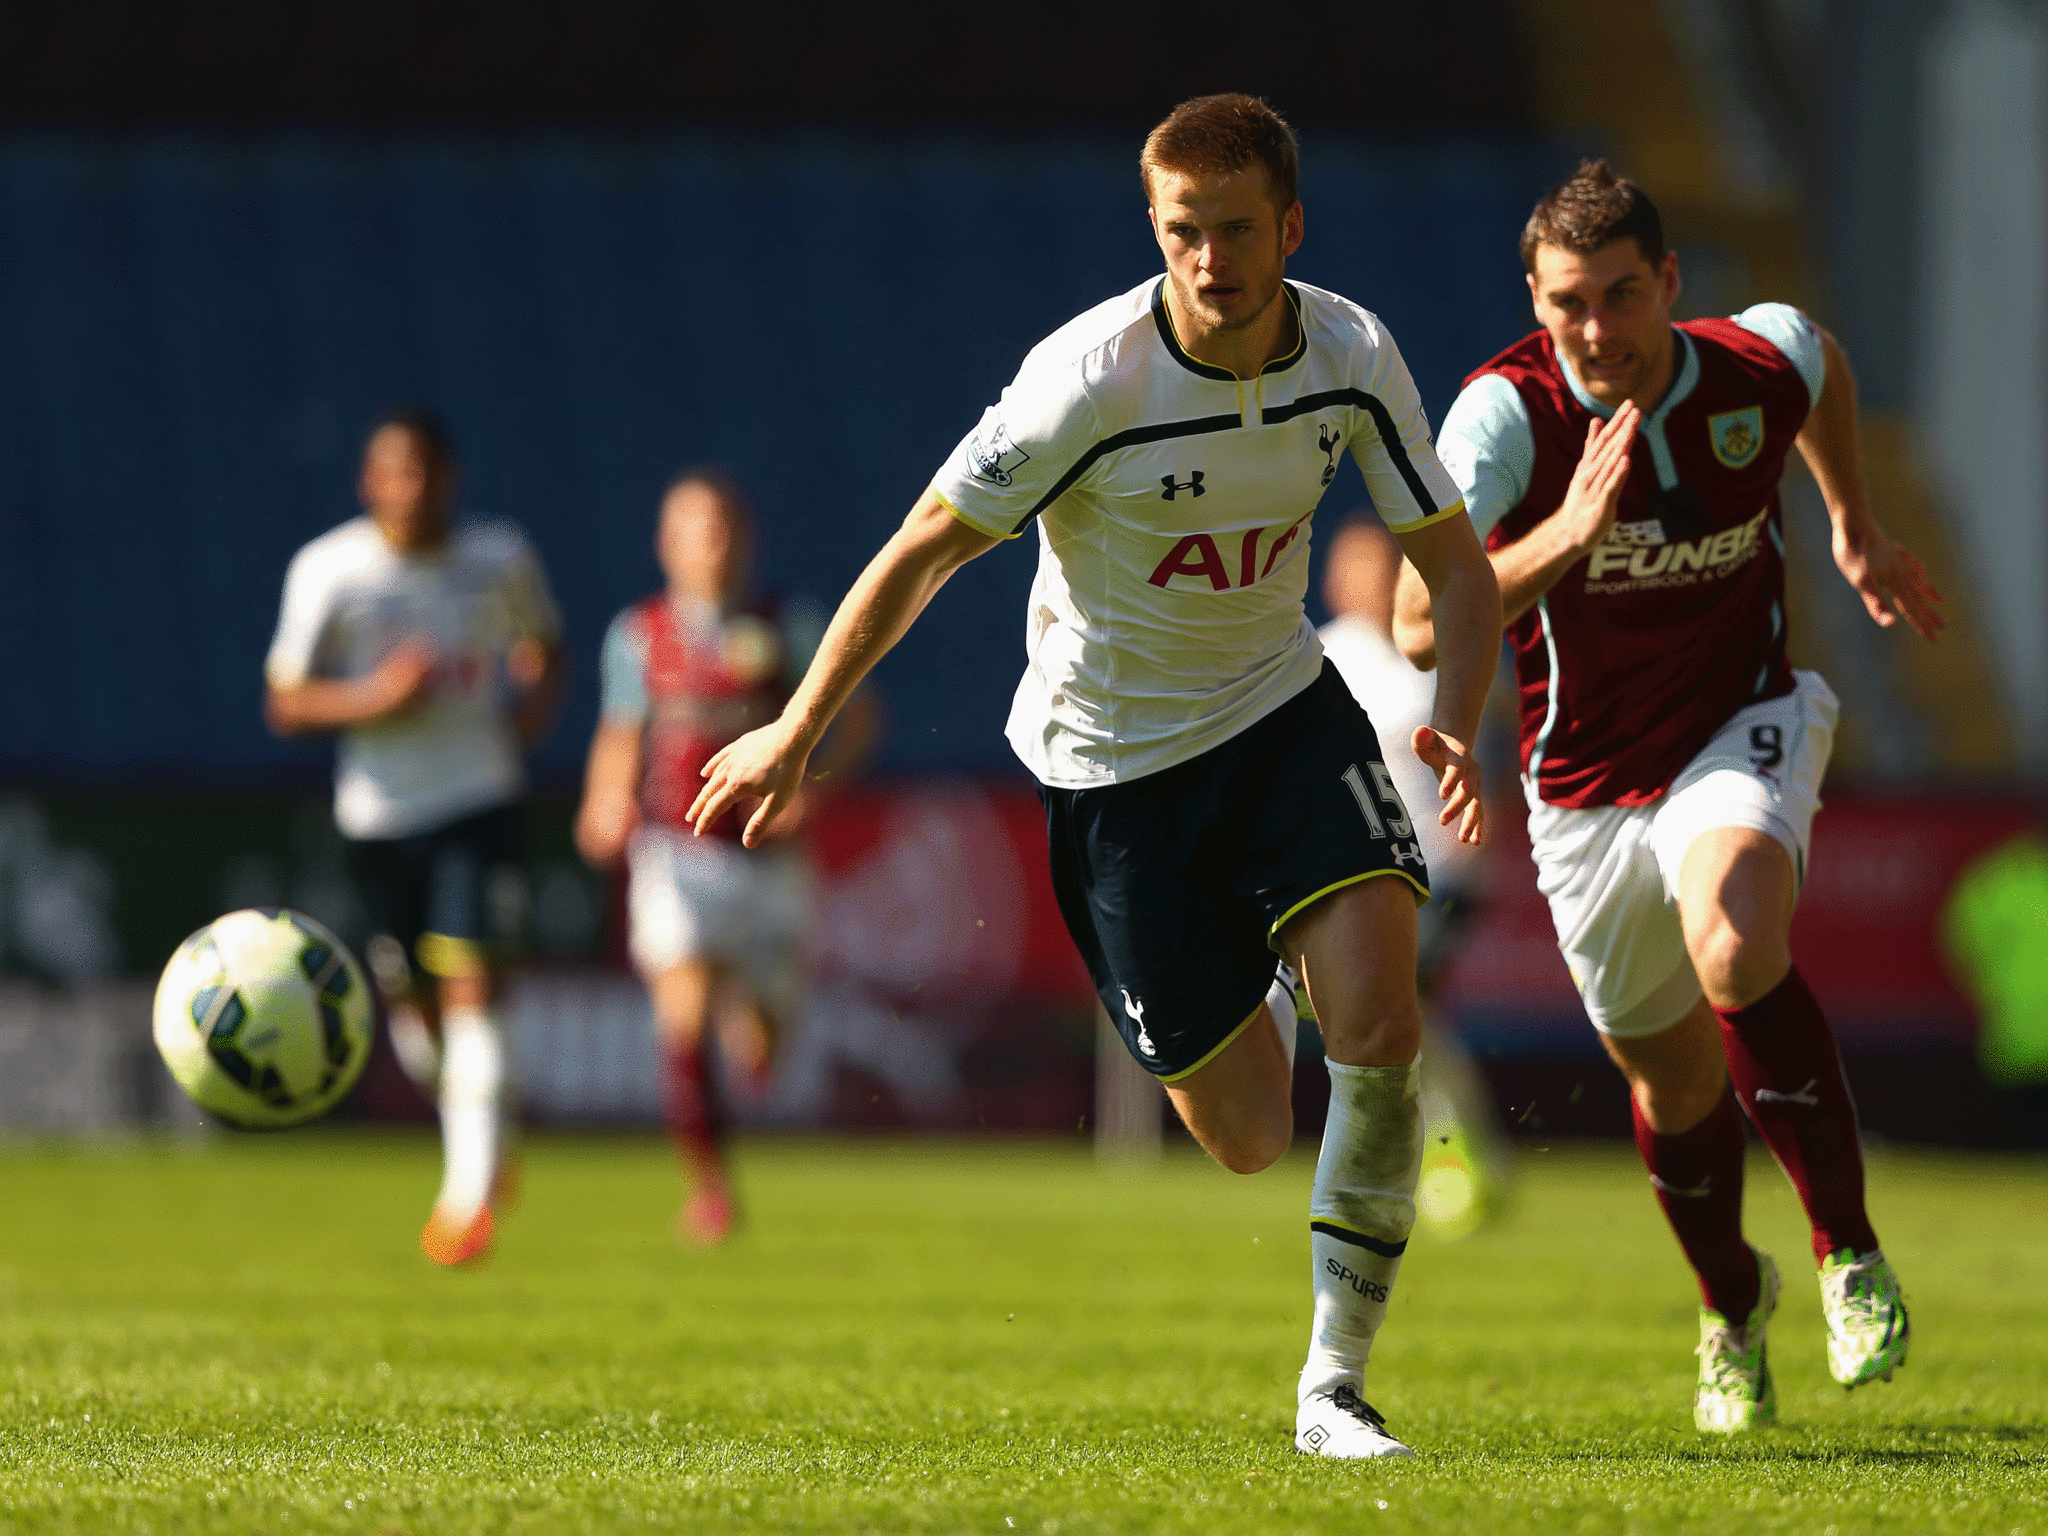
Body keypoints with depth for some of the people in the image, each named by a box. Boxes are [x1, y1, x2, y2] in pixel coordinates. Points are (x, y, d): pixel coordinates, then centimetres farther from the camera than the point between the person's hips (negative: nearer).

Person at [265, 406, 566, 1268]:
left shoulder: (500, 559, 1)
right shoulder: (329, 570, -5)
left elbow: (543, 643, 21)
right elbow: (286, 704, -3)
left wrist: (537, 697, -2)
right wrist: (373, 697, -21)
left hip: (478, 801, -1)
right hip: (378, 811, 1)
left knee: (470, 981, -18)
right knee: (412, 999, 10)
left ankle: (469, 1193, -22)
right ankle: (484, 1138, 39)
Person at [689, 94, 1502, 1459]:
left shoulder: (1353, 360, -12)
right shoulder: (1090, 382, -24)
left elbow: (1458, 568, -3)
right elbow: (925, 552, -13)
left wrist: (1455, 723, -23)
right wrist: (796, 735, -6)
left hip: (1284, 711, 3)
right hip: (1115, 757, -3)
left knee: (1379, 1015, -22)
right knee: (1249, 1140, 0)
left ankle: (1336, 1386, -9)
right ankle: (1245, 1020, 41)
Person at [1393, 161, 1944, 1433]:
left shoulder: (1761, 365, -15)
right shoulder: (1508, 412, -23)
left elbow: (1823, 365, 13)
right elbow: (1421, 624, -32)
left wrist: (1856, 528, 21)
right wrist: (1569, 533, -44)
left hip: (1740, 729, -1)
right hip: (1588, 784, 1)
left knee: (1736, 948, -33)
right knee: (1672, 1076, 15)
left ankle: (1852, 1255, -19)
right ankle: (1733, 1305, 46)